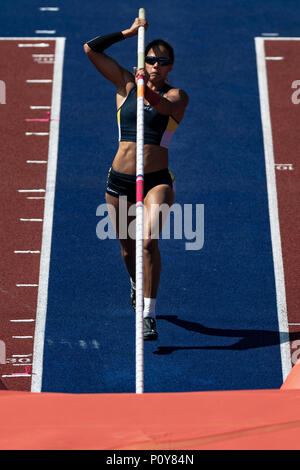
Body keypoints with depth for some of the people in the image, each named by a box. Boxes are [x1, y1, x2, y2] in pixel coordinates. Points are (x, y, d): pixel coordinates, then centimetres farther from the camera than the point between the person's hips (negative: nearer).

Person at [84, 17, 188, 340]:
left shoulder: (176, 96, 1)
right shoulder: (126, 84, 7)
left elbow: (166, 107, -25)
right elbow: (90, 49, 2)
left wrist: (149, 93, -44)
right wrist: (129, 32, 0)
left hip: (157, 180, -3)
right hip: (119, 180, 3)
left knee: (149, 241, -23)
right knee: (127, 248, 14)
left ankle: (149, 315, -20)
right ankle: (136, 283, 48)